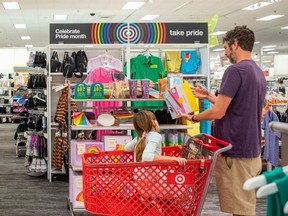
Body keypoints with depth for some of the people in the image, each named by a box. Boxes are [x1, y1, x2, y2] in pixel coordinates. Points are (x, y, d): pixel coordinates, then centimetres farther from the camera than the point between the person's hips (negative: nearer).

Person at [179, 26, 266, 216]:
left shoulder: (235, 70, -16)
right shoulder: (258, 73, 13)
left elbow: (218, 113, -18)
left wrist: (193, 117, -1)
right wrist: (208, 96, 20)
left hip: (235, 152, -9)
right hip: (252, 150, 9)